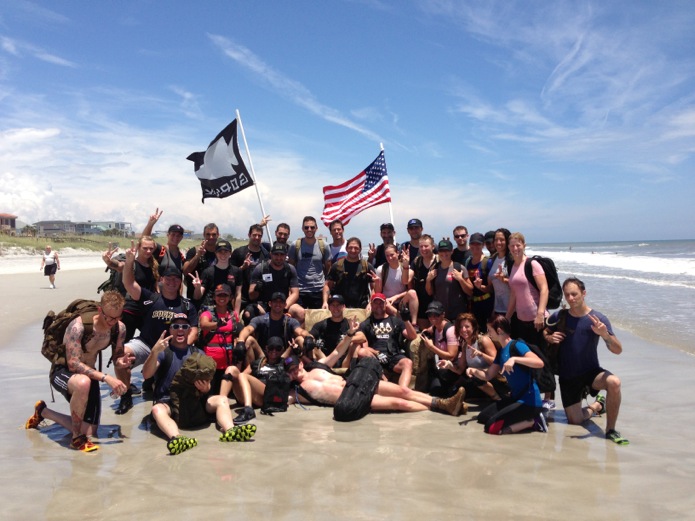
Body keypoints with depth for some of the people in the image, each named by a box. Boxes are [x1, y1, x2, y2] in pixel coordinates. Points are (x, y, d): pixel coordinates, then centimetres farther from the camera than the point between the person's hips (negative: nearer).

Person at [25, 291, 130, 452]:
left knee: (89, 433, 3)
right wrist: (106, 378, -39)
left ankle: (42, 411, 31)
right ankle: (77, 438, -20)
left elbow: (117, 356, 3)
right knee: (83, 383, -44)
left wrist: (121, 361, -22)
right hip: (62, 372, -6)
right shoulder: (78, 326, -29)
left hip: (89, 374, 6)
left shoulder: (119, 328, -11)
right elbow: (73, 364, -31)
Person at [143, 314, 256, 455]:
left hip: (194, 402, 3)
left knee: (222, 399, -19)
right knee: (157, 409, -35)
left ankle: (230, 431, -46)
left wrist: (205, 388, -13)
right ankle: (176, 438, -63)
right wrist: (154, 351, -28)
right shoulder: (163, 351, 6)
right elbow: (146, 375, -11)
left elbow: (207, 386, 13)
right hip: (168, 402, -3)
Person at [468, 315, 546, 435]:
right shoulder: (500, 351, 12)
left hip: (529, 401, -10)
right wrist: (474, 371, -3)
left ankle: (532, 422, -3)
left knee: (492, 427, -17)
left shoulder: (516, 345, -15)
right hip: (515, 398, 10)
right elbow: (488, 376, 16)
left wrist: (514, 359, -39)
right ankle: (526, 419, 8)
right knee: (482, 417, 11)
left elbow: (539, 363, -29)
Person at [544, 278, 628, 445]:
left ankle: (610, 430, -14)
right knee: (575, 420, 0)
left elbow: (618, 350, -16)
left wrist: (605, 334, -36)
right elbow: (544, 333, 11)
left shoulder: (598, 319, -12)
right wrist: (549, 338, -13)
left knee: (614, 382, -34)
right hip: (567, 376, 2)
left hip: (591, 371, -2)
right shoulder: (559, 317, -6)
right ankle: (597, 405, 35)